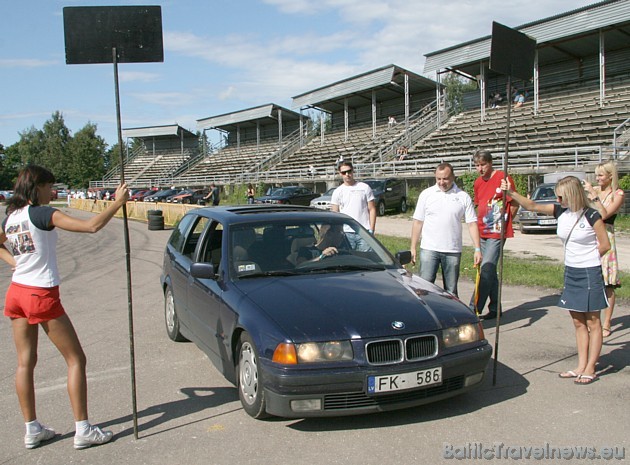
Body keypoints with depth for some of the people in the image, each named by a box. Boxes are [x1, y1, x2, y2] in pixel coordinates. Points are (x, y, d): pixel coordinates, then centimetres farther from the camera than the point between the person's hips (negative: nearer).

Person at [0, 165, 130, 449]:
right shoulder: (42, 214, -14)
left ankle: (32, 430, 20)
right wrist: (118, 202, -14)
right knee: (76, 360, 1)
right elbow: (92, 226, -22)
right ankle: (83, 430, 3)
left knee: (25, 362, 12)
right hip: (42, 296, -8)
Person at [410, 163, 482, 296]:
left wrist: (477, 249, -6)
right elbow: (418, 222, 5)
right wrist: (413, 248, 2)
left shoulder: (463, 197, 3)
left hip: (453, 251, 1)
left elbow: (472, 224, 2)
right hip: (429, 249, -1)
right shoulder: (426, 194, 3)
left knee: (451, 290, 9)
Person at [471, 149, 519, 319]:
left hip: (497, 232, -8)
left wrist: (504, 221, -1)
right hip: (482, 232, 8)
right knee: (489, 271, 12)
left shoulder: (502, 178, -10)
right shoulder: (478, 183, 12)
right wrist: (480, 224, 14)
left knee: (486, 270, -12)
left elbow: (515, 204, -6)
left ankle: (474, 309, -12)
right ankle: (495, 308, 22)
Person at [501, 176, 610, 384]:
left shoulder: (591, 216, -14)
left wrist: (587, 258, 2)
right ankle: (581, 366, 21)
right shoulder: (560, 211, 1)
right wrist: (511, 193, -12)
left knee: (592, 322, 4)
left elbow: (605, 245, -7)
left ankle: (590, 369, 12)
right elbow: (532, 206, -1)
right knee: (578, 322, 12)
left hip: (589, 273, -6)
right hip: (570, 272, 6)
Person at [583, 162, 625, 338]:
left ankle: (606, 324, 4)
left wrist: (594, 195, -19)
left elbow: (604, 215, -16)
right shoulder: (594, 190, 10)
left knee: (606, 284, -2)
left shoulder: (618, 194, -3)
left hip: (605, 239, -4)